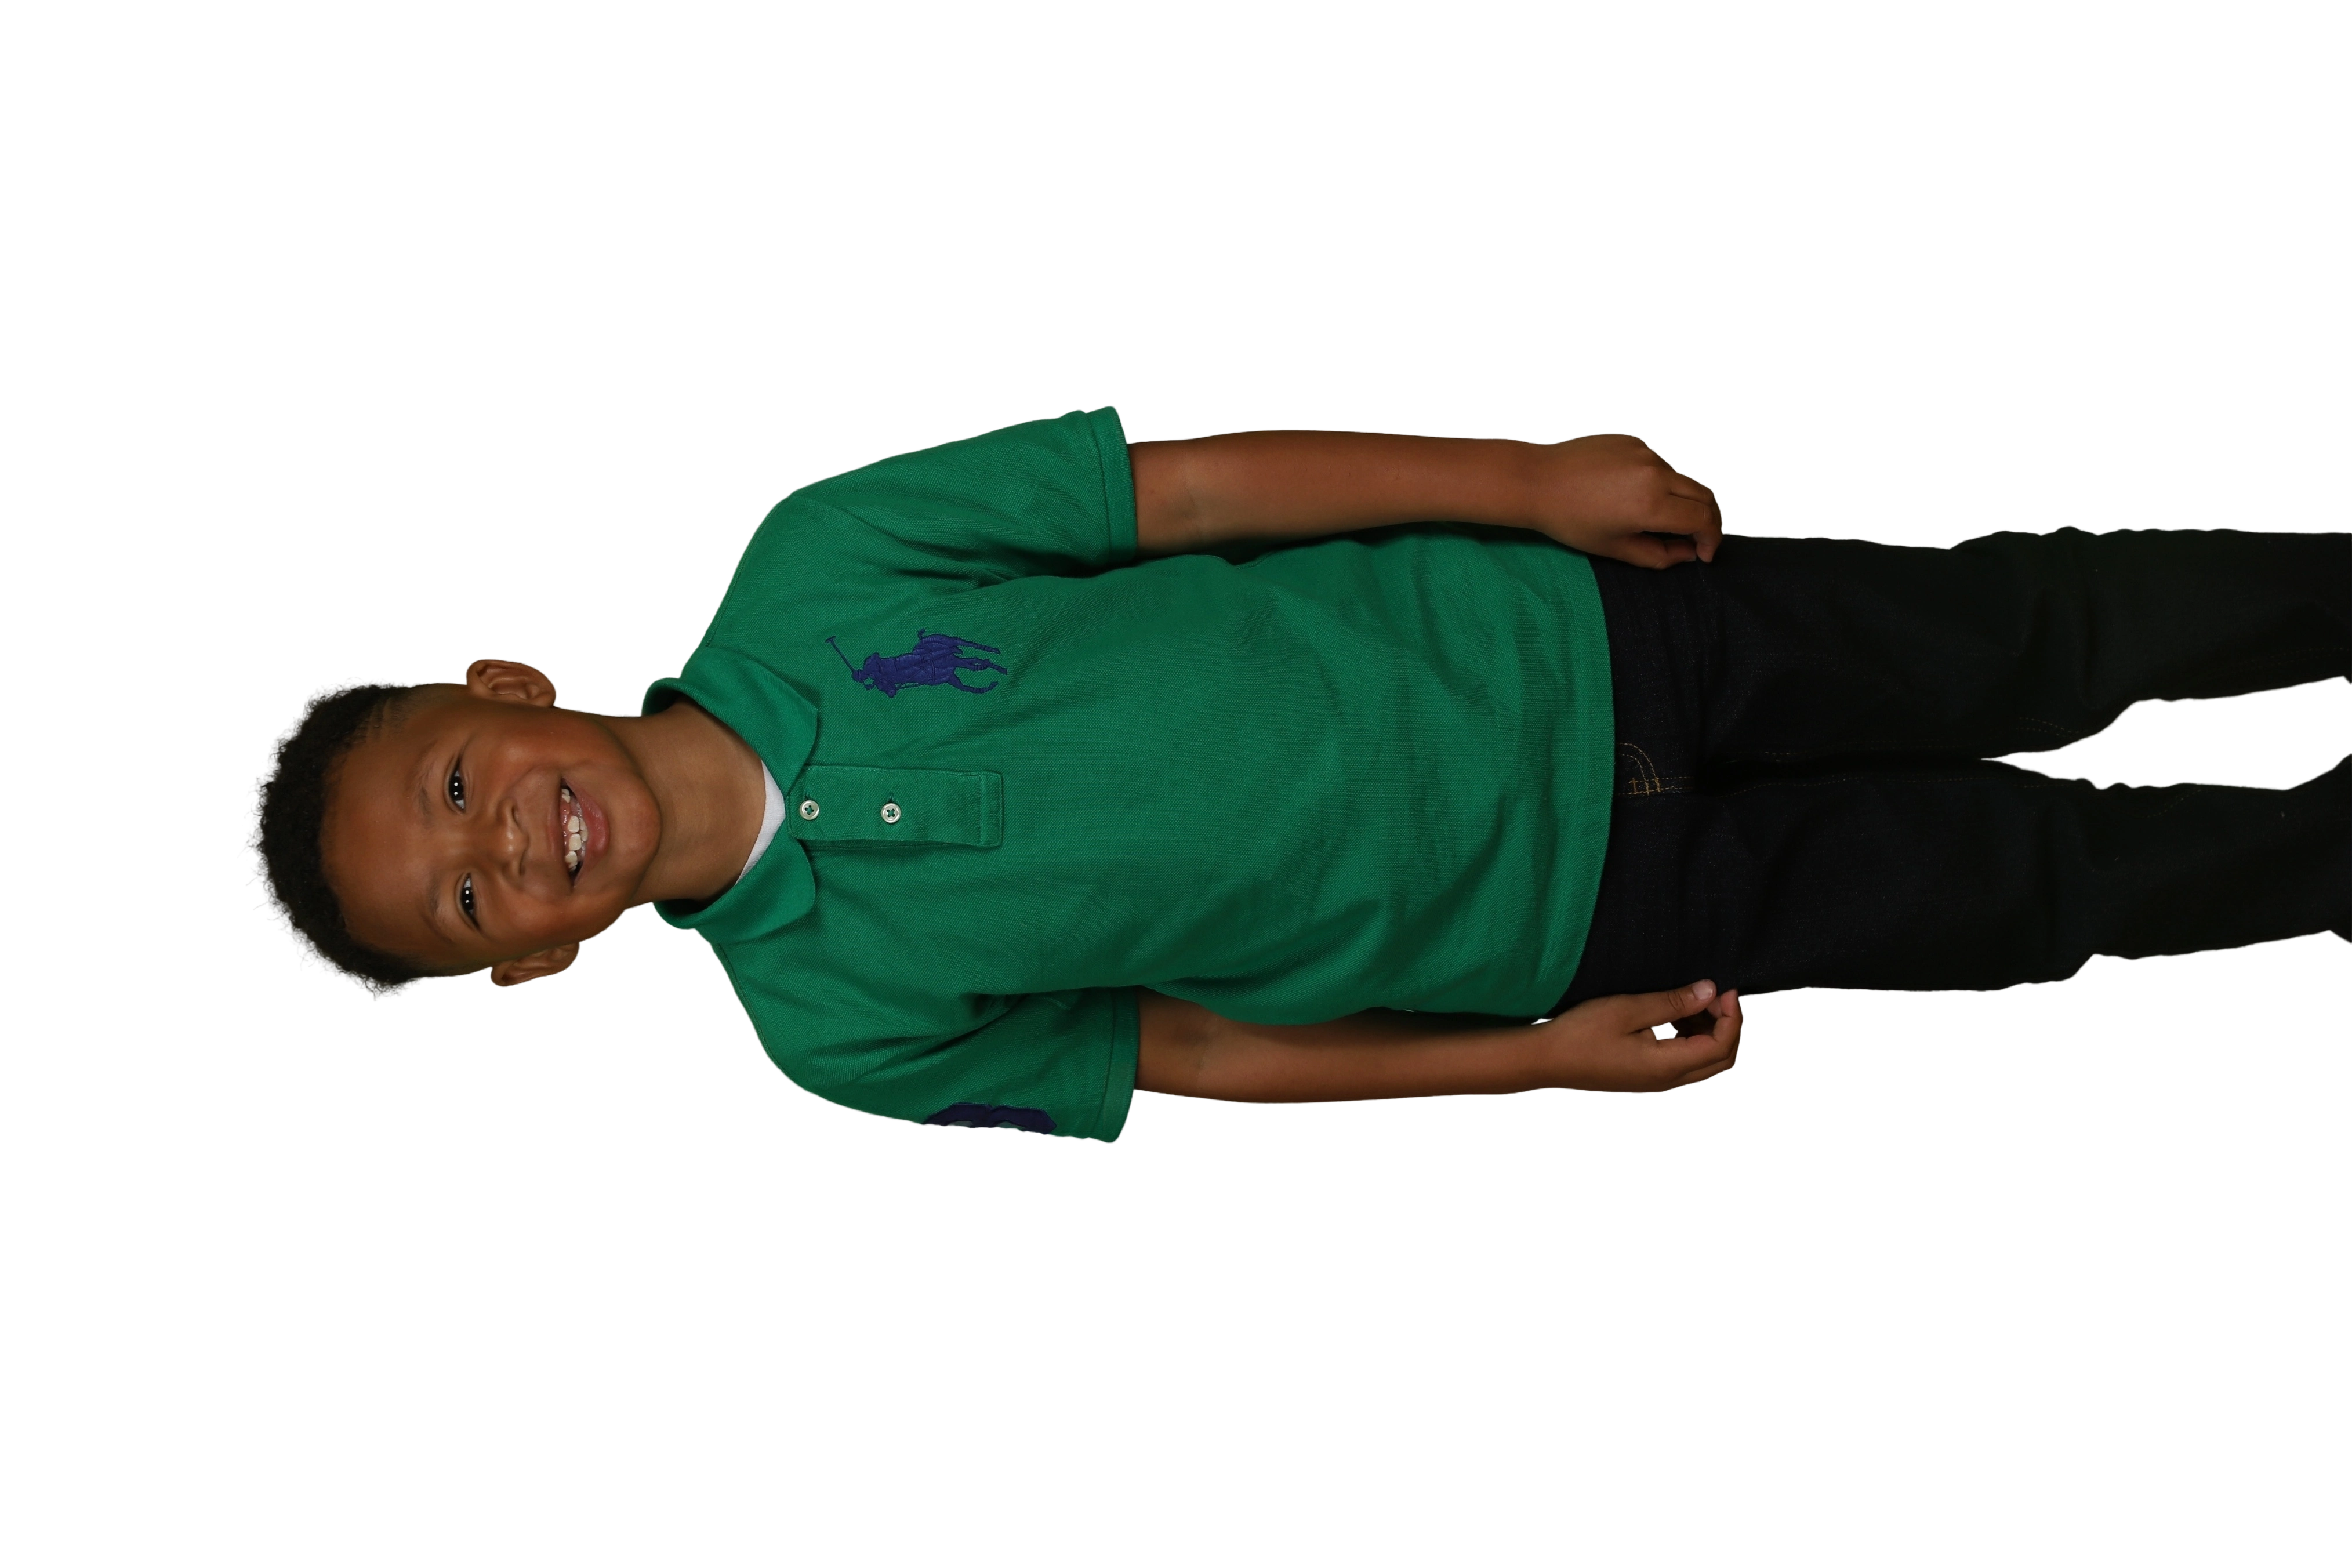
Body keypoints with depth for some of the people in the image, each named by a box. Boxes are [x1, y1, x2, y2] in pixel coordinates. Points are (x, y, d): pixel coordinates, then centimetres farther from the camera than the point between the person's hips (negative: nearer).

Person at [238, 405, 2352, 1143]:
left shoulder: (811, 573, -14)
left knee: (2037, 633, 6)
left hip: (1540, 624, 1)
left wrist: (1535, 477, -11)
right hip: (1568, 921, -1)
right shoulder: (832, 1016, -13)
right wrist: (1539, 1054, -8)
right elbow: (1189, 1055, -5)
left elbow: (1199, 487, -10)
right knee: (2052, 877, 3)